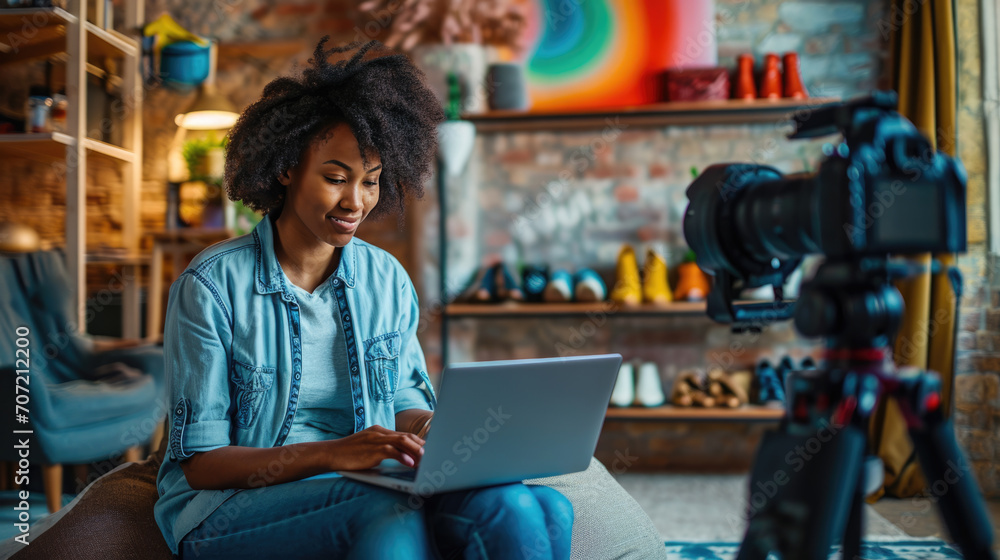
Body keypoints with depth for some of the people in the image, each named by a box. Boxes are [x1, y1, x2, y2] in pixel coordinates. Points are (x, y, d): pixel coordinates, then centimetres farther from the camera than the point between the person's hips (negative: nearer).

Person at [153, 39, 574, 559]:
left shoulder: (387, 279, 8)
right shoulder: (210, 286, -6)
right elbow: (200, 462, -8)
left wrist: (427, 430, -10)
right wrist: (332, 454, -24)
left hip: (365, 491, 3)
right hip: (235, 507, -3)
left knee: (545, 510, -27)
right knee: (394, 512, -37)